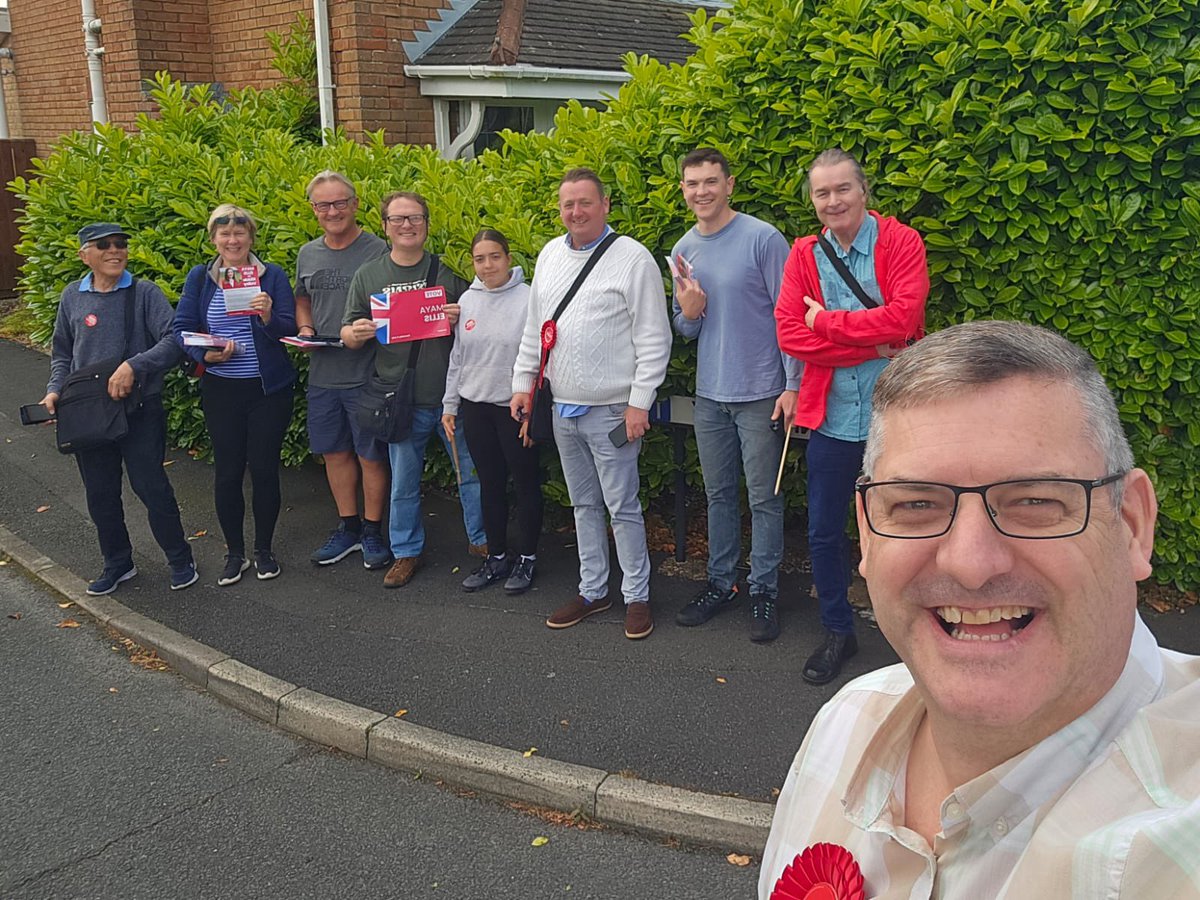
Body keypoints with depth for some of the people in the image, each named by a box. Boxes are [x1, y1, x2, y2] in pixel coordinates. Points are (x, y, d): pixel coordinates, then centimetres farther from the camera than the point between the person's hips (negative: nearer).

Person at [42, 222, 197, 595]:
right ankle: (117, 563, 31)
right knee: (100, 493, 12)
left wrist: (133, 366, -27)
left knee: (150, 485, -1)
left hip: (140, 409, -4)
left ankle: (180, 560, 17)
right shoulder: (72, 297, 5)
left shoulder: (145, 293, -6)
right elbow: (62, 353, 15)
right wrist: (54, 390, 0)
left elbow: (174, 340, -17)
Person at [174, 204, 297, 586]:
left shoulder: (272, 275, -1)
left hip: (269, 389, -1)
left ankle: (264, 550, 21)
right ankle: (234, 553, 20)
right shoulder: (199, 278, 4)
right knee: (227, 471, 4)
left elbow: (288, 331, -7)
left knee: (264, 468, 4)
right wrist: (205, 354, -17)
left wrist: (268, 316, -27)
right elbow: (182, 328, 1)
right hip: (221, 390, 1)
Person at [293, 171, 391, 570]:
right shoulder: (307, 254, 10)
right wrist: (304, 328, 3)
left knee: (371, 455, 3)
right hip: (322, 373, 6)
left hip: (366, 373, -5)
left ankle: (373, 532, 19)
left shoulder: (378, 250, -7)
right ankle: (348, 527, 29)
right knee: (335, 451, 14)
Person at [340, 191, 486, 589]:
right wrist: (356, 333, -17)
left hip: (454, 394, 0)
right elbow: (348, 334, 7)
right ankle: (406, 552, 28)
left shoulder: (448, 270, 1)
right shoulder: (368, 276, 4)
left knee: (473, 470, 10)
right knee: (404, 483, 12)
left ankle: (480, 540, 30)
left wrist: (463, 319, -15)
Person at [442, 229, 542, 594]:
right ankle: (497, 557, 26)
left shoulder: (529, 299, -11)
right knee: (490, 483, 14)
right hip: (475, 406, 5)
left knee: (526, 482, 7)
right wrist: (450, 404, 13)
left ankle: (526, 558, 21)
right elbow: (457, 356, 13)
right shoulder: (467, 300, 6)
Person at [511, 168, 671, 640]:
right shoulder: (550, 255, 10)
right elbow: (534, 327, 18)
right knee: (584, 504, 16)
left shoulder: (632, 258, -11)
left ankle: (637, 596, 15)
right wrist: (523, 381, 15)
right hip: (563, 407, 7)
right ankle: (593, 590, 29)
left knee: (622, 507, 0)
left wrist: (639, 402, -15)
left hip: (611, 410, -7)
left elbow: (653, 339, -12)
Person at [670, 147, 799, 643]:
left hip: (760, 392, -5)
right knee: (718, 494, 15)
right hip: (709, 394, 6)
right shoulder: (683, 252, 8)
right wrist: (687, 312, -8)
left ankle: (764, 591, 14)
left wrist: (792, 385, -13)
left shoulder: (763, 239, -10)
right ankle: (721, 583, 27)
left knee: (764, 498, 2)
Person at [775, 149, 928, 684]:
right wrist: (870, 346, -15)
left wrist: (826, 320, -13)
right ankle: (838, 633, 31)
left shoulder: (901, 243, -5)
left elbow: (901, 318, -20)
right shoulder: (804, 255, 4)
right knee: (824, 534, 11)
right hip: (831, 417, 3)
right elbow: (789, 333, -7)